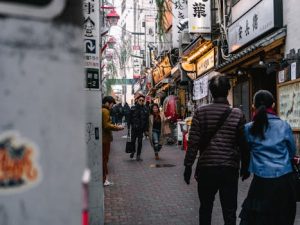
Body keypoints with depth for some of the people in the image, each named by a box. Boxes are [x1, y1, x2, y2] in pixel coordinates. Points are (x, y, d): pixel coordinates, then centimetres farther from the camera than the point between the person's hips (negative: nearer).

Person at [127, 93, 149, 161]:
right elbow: (129, 118, -1)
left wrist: (146, 130, 1)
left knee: (140, 142, 3)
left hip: (141, 129, 1)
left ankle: (138, 156, 12)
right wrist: (128, 127, -6)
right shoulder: (133, 108, -2)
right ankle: (133, 151, 31)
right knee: (133, 141, 3)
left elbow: (146, 120, 4)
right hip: (134, 128, -1)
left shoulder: (145, 109, 2)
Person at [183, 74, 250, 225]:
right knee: (229, 211, 9)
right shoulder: (238, 114, -5)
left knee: (205, 208, 17)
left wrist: (188, 165, 1)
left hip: (206, 167, 1)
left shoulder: (200, 112, -6)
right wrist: (245, 167, 12)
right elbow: (244, 144, -1)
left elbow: (193, 142, -7)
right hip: (230, 169, 0)